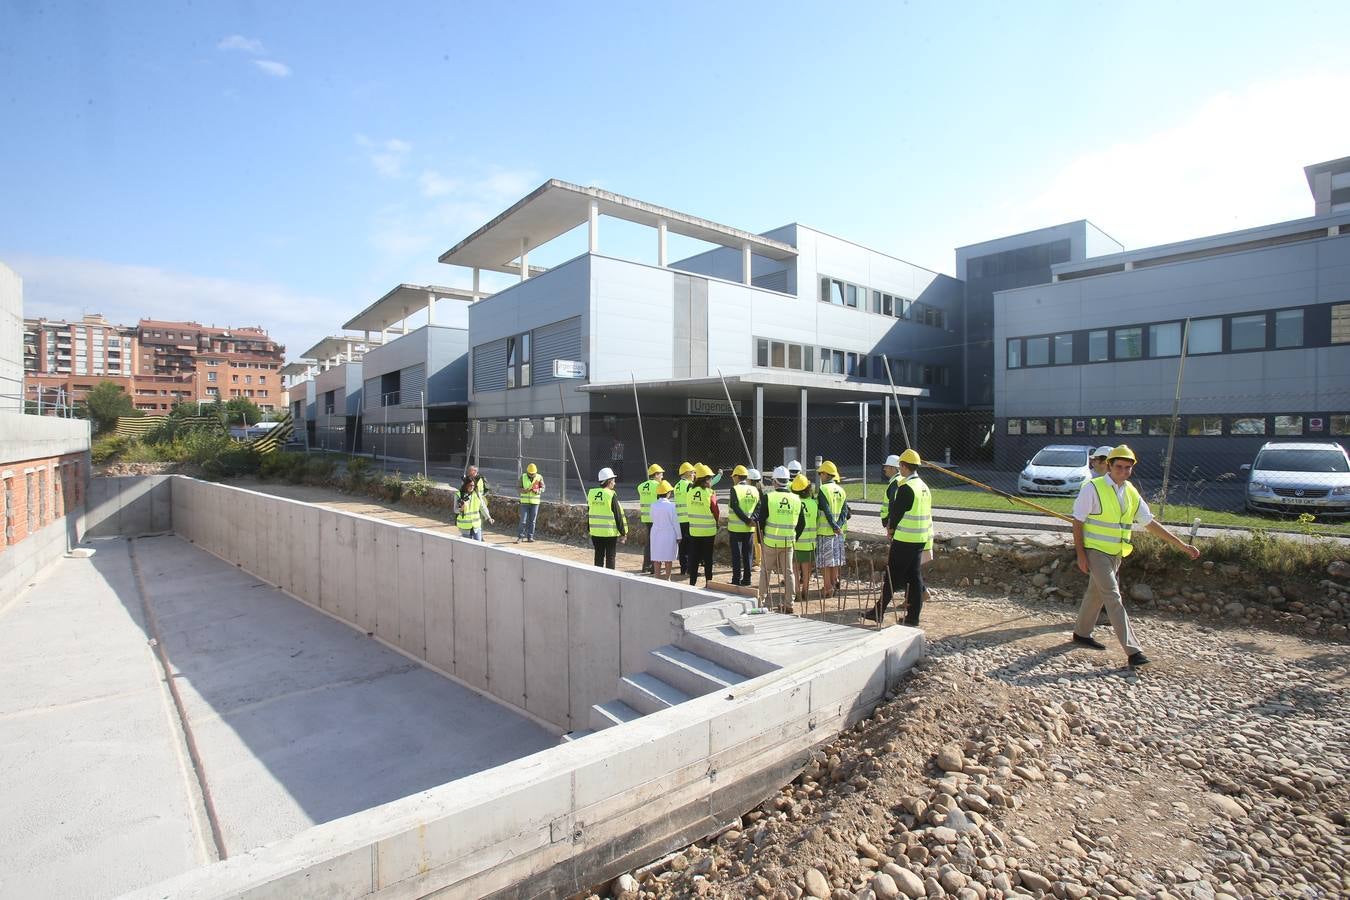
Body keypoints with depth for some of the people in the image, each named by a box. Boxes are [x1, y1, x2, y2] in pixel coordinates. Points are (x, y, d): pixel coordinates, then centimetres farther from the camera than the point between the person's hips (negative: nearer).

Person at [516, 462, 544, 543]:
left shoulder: (539, 477, -1)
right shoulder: (523, 477, -1)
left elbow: (542, 488, -4)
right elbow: (519, 488, -1)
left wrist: (537, 491, -24)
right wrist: (524, 490, -22)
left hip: (535, 502, 1)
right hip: (525, 501, -1)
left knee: (532, 521, 5)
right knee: (523, 520, -3)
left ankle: (530, 537, 14)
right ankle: (520, 537, 5)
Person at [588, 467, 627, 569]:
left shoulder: (591, 493, 4)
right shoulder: (611, 495, -13)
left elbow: (588, 513, 11)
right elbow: (618, 515, -11)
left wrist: (589, 530, 20)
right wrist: (623, 532, -3)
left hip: (595, 532, 5)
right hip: (610, 533, -5)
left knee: (598, 556, 14)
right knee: (610, 557, 4)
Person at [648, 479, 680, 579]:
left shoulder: (653, 505, -3)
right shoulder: (671, 505, -13)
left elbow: (652, 519, 8)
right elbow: (675, 522, -9)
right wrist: (678, 536, -2)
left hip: (656, 534, 3)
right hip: (669, 534, -3)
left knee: (656, 558, 9)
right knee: (668, 559, 6)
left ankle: (657, 578, 14)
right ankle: (667, 579, 12)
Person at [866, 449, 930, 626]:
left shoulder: (905, 487, -16)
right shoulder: (924, 487, 12)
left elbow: (895, 512, -13)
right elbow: (927, 514, 18)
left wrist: (890, 530, 5)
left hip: (904, 540, -8)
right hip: (920, 540, 8)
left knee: (892, 576, 0)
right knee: (914, 576, 10)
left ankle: (879, 612, 9)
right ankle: (913, 616, 14)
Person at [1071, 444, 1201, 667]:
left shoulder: (1131, 493, 8)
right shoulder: (1093, 488, -12)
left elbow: (1150, 523, 14)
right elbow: (1078, 522, -11)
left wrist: (1181, 545, 12)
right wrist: (1081, 554, -14)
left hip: (1116, 554, 7)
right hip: (1096, 551, -7)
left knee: (1096, 594, 16)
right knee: (1113, 598, -9)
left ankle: (1081, 634, 30)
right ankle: (1132, 651, -9)